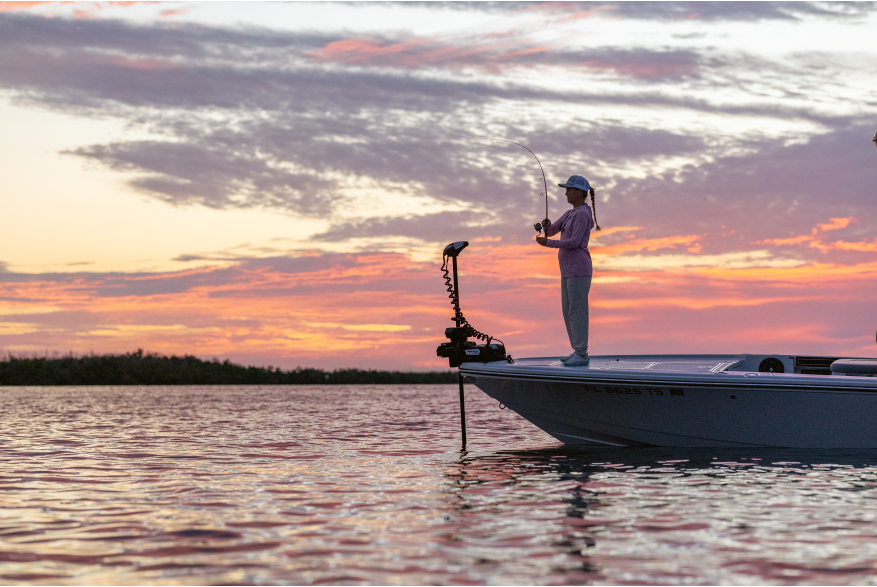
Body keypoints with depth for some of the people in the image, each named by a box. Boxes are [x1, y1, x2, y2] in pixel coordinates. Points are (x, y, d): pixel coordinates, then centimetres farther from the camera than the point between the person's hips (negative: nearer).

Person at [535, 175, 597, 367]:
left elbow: (574, 242, -20)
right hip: (569, 271, 10)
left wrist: (548, 243, -14)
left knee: (577, 311, -8)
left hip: (578, 270, -10)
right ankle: (579, 352, 14)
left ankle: (581, 354, -5)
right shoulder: (570, 214, 18)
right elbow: (550, 231, 15)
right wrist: (546, 225, -8)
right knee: (568, 311, 10)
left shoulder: (582, 214, -13)